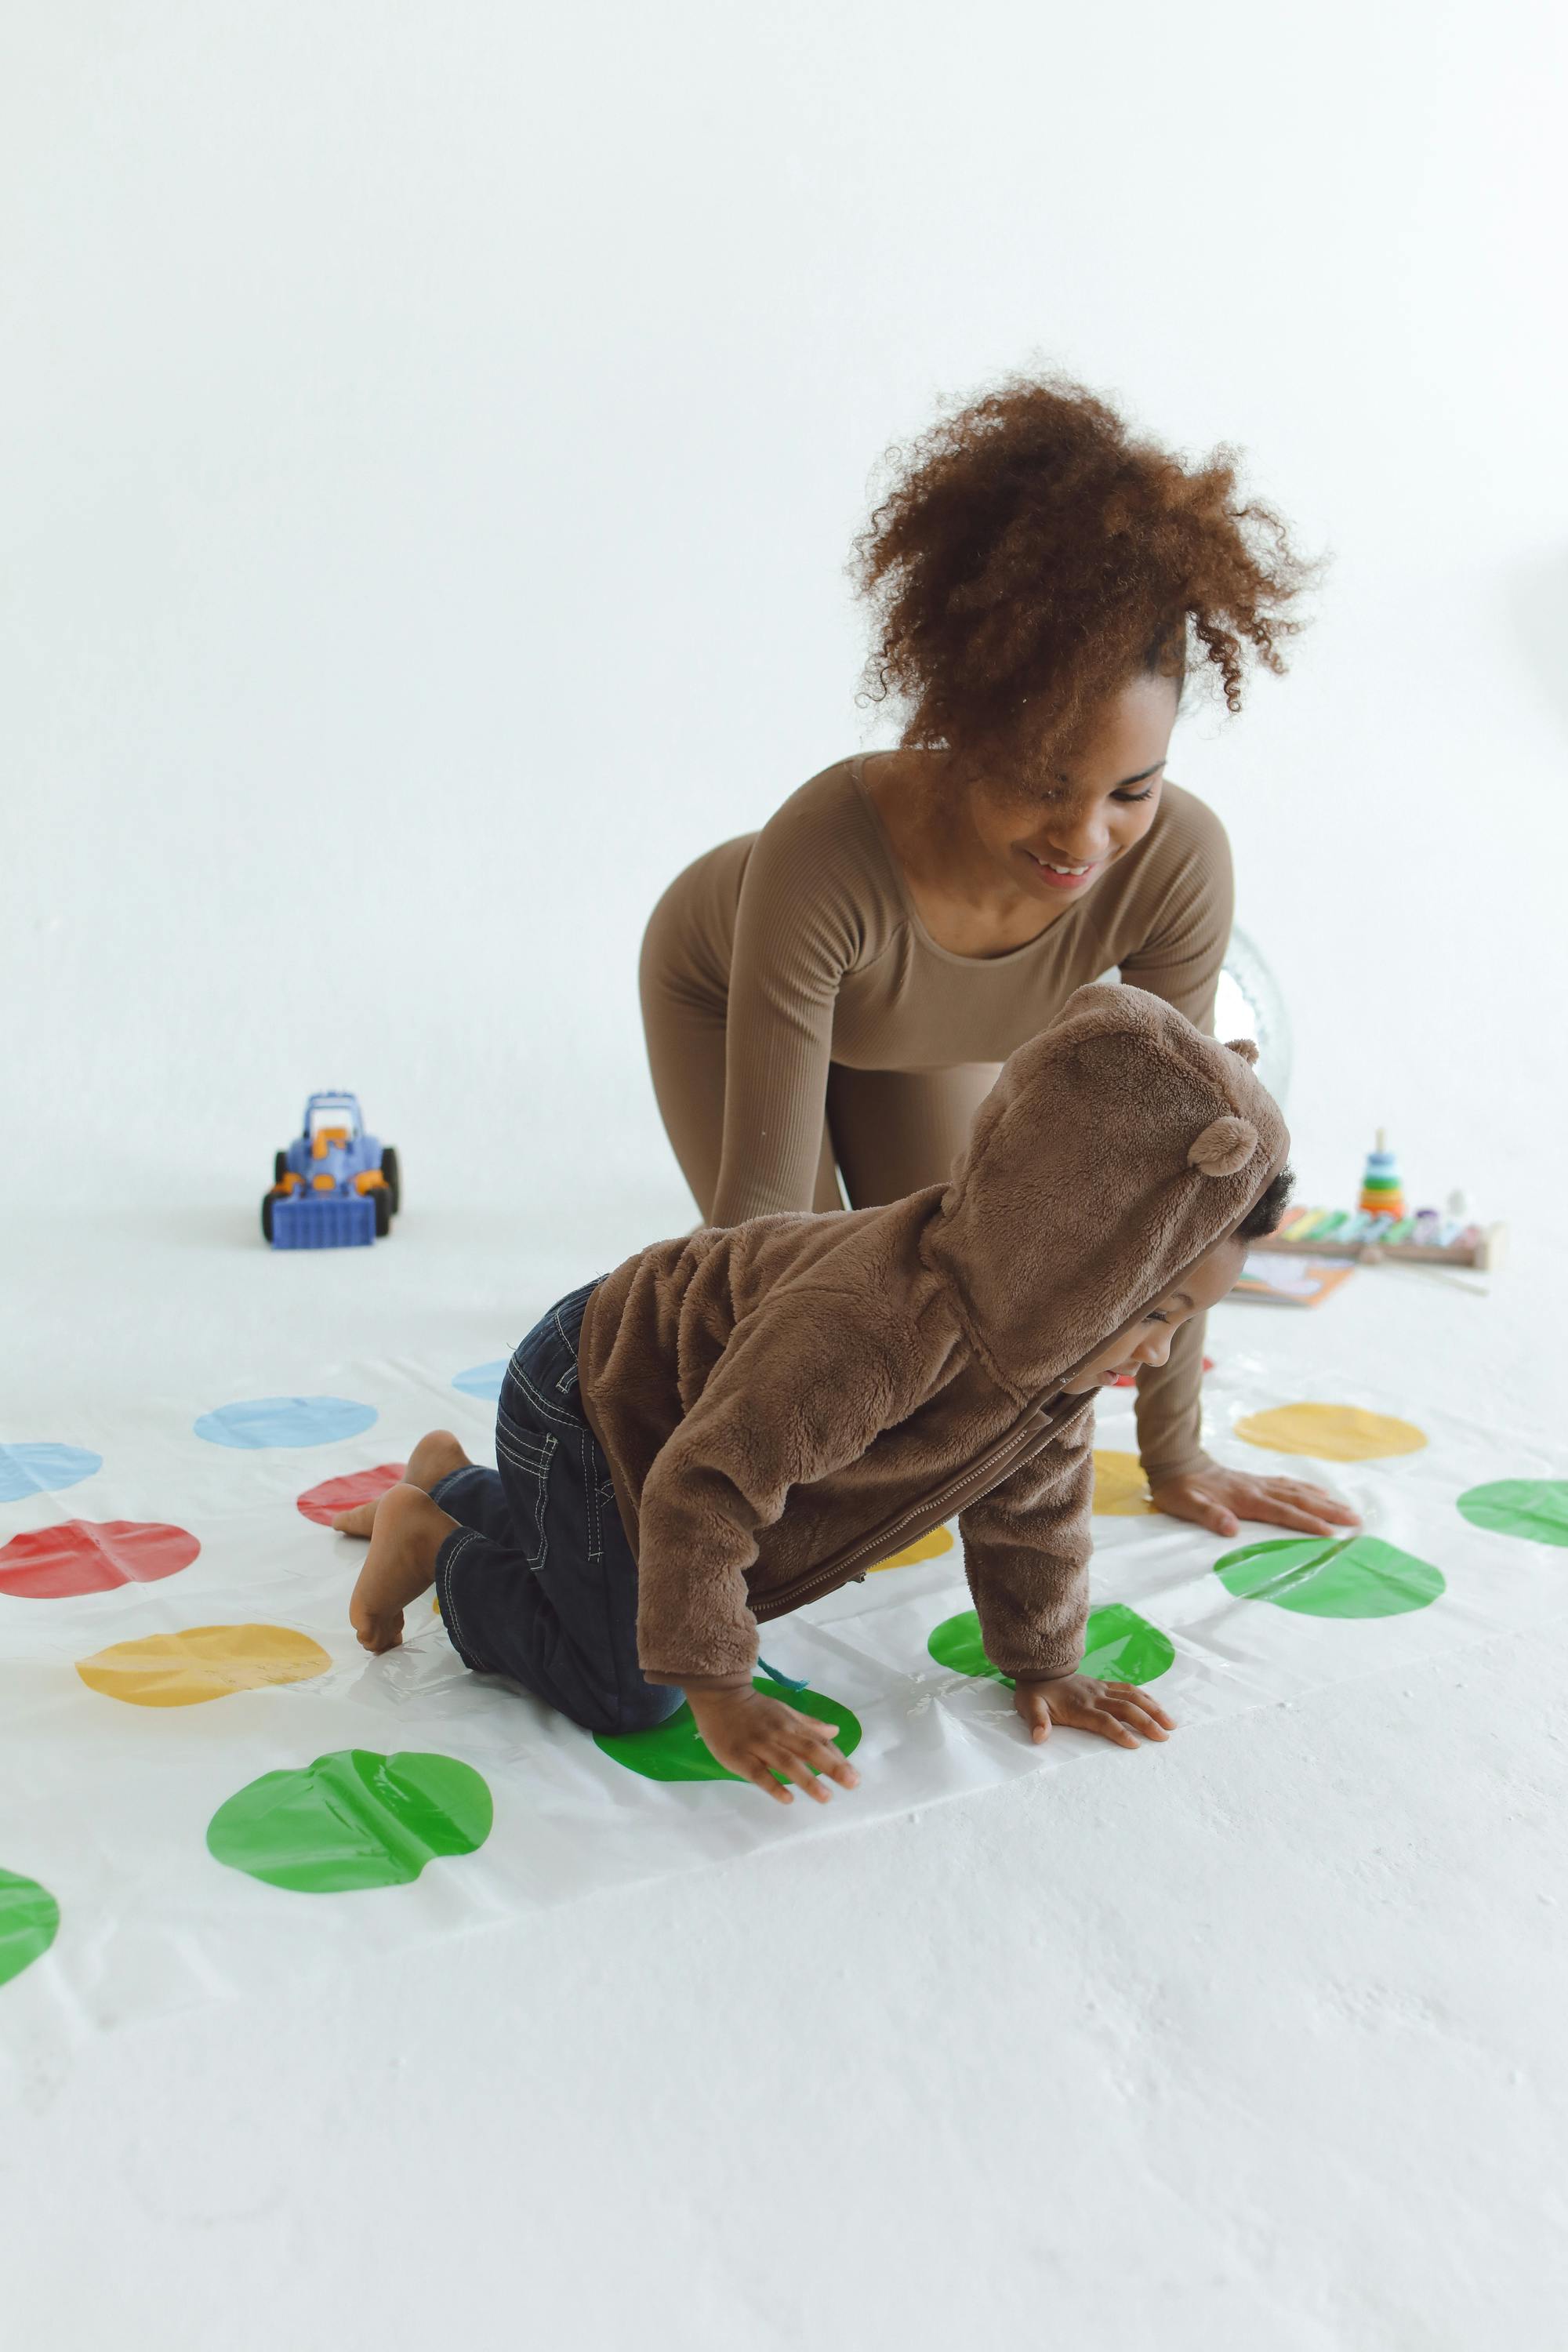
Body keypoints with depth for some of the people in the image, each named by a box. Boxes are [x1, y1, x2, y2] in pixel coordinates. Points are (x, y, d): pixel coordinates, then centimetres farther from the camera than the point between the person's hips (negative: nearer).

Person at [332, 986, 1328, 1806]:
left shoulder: (1055, 1346, -15)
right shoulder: (863, 1334, -44)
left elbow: (1032, 1510, 2)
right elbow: (702, 1494, -38)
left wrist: (1046, 1669, 7)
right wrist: (722, 1697, -31)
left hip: (671, 1368, 8)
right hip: (591, 1393, -8)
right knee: (626, 1690, -9)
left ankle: (451, 1481, 43)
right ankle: (433, 1541, 9)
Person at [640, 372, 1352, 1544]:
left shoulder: (1178, 863, -37)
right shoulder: (827, 849, -46)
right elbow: (763, 1195, -39)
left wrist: (1175, 1453, -18)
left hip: (925, 1033, 3)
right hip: (723, 988, -3)